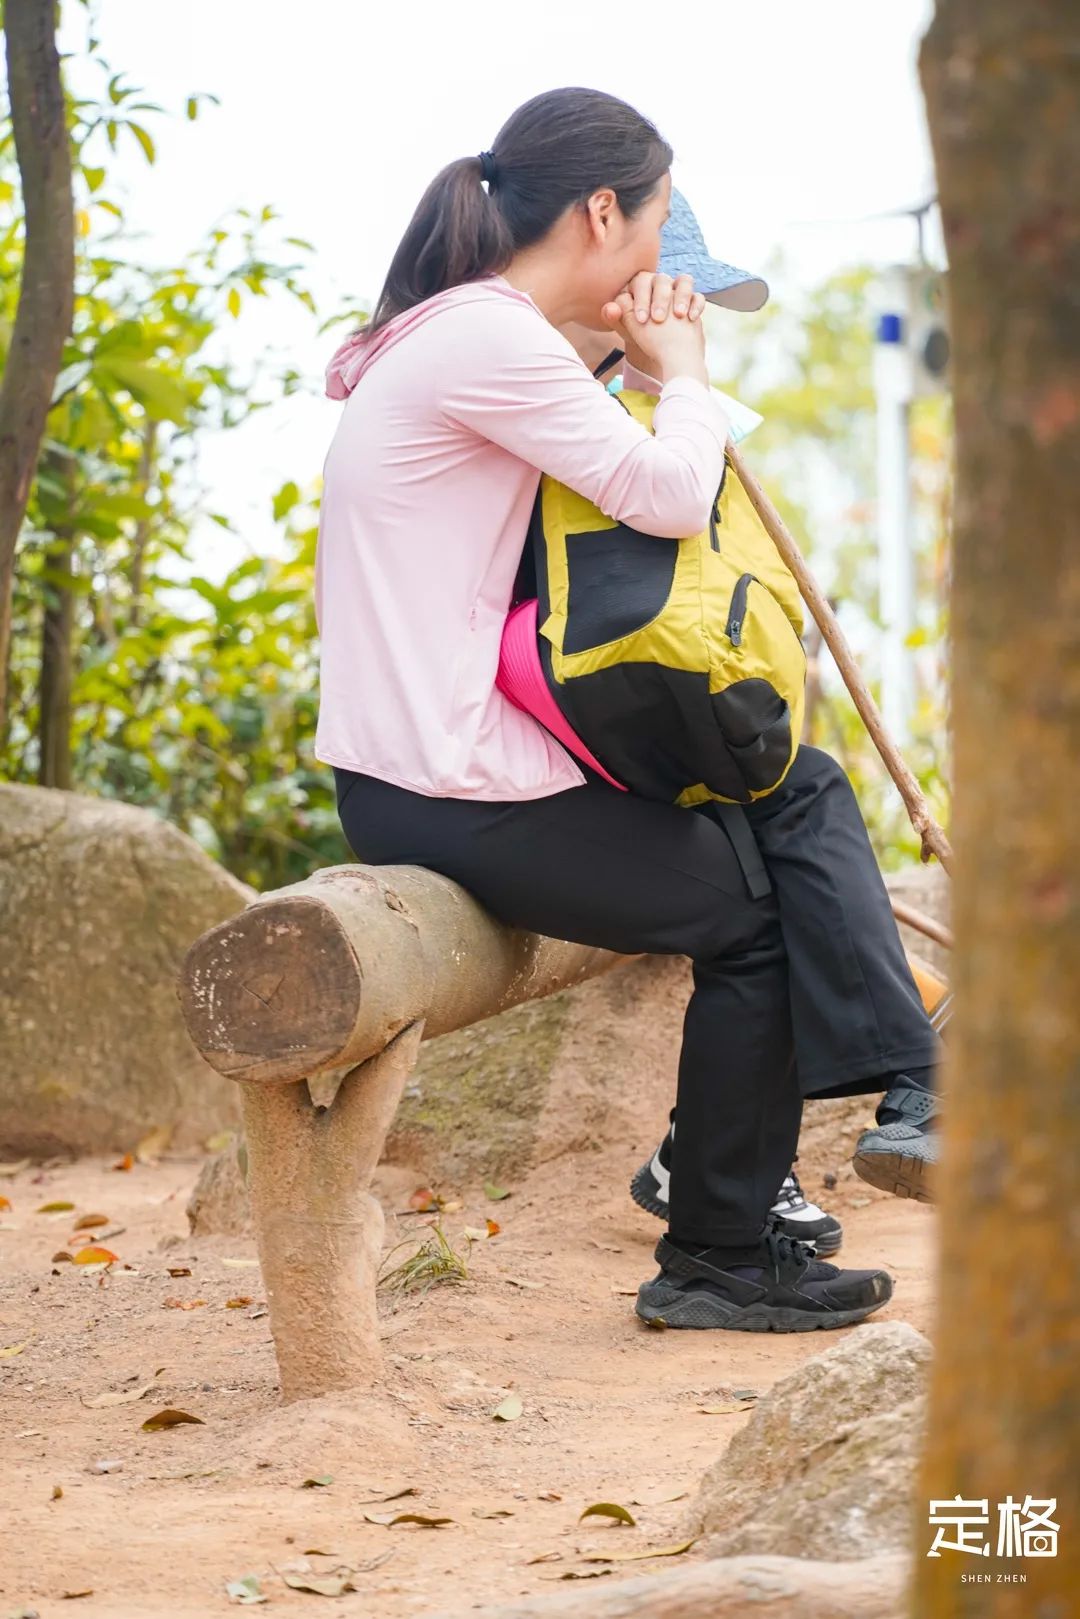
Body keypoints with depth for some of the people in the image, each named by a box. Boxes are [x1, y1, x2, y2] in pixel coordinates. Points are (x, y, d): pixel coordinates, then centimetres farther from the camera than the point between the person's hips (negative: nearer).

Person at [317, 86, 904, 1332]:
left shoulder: (452, 334, 17)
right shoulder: (488, 339, -16)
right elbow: (669, 494, -19)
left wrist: (627, 355, 7)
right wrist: (682, 372, -3)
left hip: (407, 771, 11)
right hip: (452, 793, -11)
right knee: (754, 916, -3)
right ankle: (716, 1259, 6)